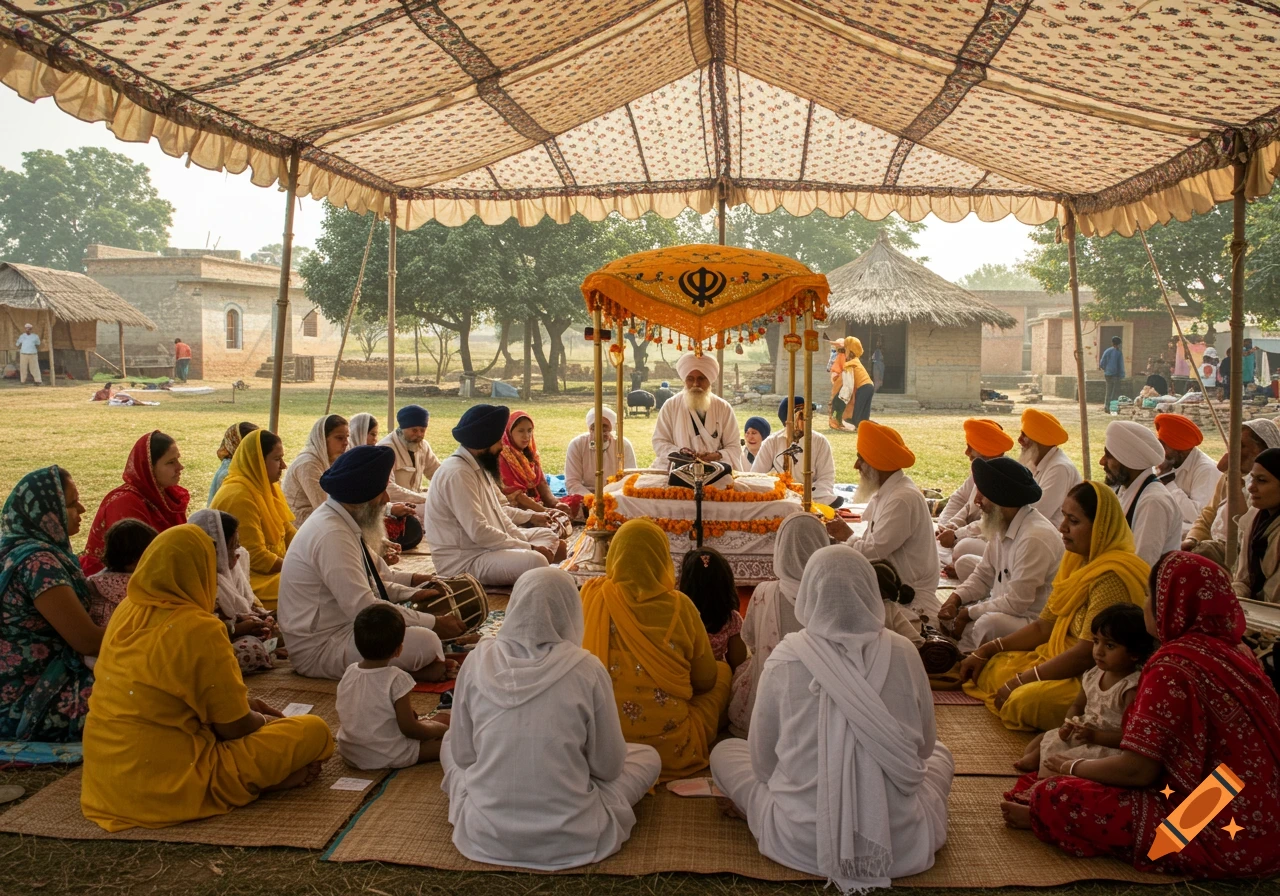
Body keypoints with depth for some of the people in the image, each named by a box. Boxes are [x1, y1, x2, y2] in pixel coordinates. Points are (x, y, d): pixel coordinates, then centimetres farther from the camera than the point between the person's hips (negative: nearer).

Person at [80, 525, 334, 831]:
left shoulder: (126, 611, 3)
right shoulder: (199, 629, -19)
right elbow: (235, 727, -10)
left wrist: (244, 703, 18)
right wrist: (265, 721, 12)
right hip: (170, 784, -8)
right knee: (313, 730, -1)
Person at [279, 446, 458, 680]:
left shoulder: (344, 522, 7)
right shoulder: (332, 535, -24)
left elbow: (369, 582, 16)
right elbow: (364, 609, -27)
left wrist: (413, 593, 0)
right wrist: (433, 624, -22)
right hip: (319, 650, -11)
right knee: (424, 641, -28)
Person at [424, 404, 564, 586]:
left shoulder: (479, 465, 9)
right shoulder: (457, 474, -22)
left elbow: (498, 513, 14)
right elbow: (479, 533, -27)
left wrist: (526, 543, -2)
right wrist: (529, 547, -19)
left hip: (486, 547, 11)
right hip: (463, 560, -11)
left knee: (548, 536, 14)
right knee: (535, 561, -31)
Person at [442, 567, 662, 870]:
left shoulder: (479, 659, -9)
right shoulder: (586, 669, -14)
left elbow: (462, 753, 2)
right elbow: (608, 766, -4)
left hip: (485, 834, 2)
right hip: (568, 838, -2)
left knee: (450, 742, 29)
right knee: (647, 756, 20)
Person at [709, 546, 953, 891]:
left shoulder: (787, 658, -12)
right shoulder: (903, 653, -8)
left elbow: (763, 759, -1)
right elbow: (924, 746, 7)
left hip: (803, 842, -1)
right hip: (900, 842, 1)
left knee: (723, 752, 22)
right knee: (940, 753, 31)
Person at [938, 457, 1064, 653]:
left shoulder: (1035, 537, -25)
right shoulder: (1002, 525, 4)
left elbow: (1016, 603, -25)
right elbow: (983, 576, 12)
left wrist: (969, 612, -14)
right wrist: (955, 599, -7)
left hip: (1035, 621, -9)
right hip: (1002, 609, 9)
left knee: (987, 623, -34)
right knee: (948, 613, 1)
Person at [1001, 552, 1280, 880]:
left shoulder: (1173, 664, -19)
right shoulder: (1235, 652, 7)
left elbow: (1136, 770, -19)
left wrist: (1074, 768, 0)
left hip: (1219, 841, -10)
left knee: (1055, 797, -11)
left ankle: (1041, 815, 15)